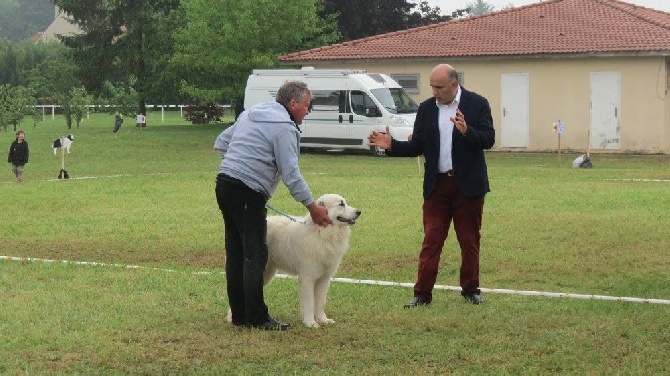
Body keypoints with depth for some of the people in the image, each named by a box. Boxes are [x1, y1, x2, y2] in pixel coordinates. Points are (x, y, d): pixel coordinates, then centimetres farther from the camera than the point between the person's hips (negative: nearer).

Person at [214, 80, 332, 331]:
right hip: (248, 192, -9)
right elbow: (291, 174, -12)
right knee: (255, 255, -8)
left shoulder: (250, 114, 19)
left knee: (235, 253, 12)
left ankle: (239, 315, 16)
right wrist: (312, 206, -6)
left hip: (224, 182, 9)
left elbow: (220, 143, 23)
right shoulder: (284, 127, -9)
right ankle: (257, 318, -8)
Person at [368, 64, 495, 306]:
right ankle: (422, 293, 1)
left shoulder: (477, 104, -4)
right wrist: (391, 145, -9)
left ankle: (470, 290, 20)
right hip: (437, 184, 2)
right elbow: (417, 147, 7)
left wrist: (466, 131, -30)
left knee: (469, 241, 8)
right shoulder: (426, 109, 6)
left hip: (468, 184, -2)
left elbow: (488, 139, -12)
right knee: (431, 241, -1)